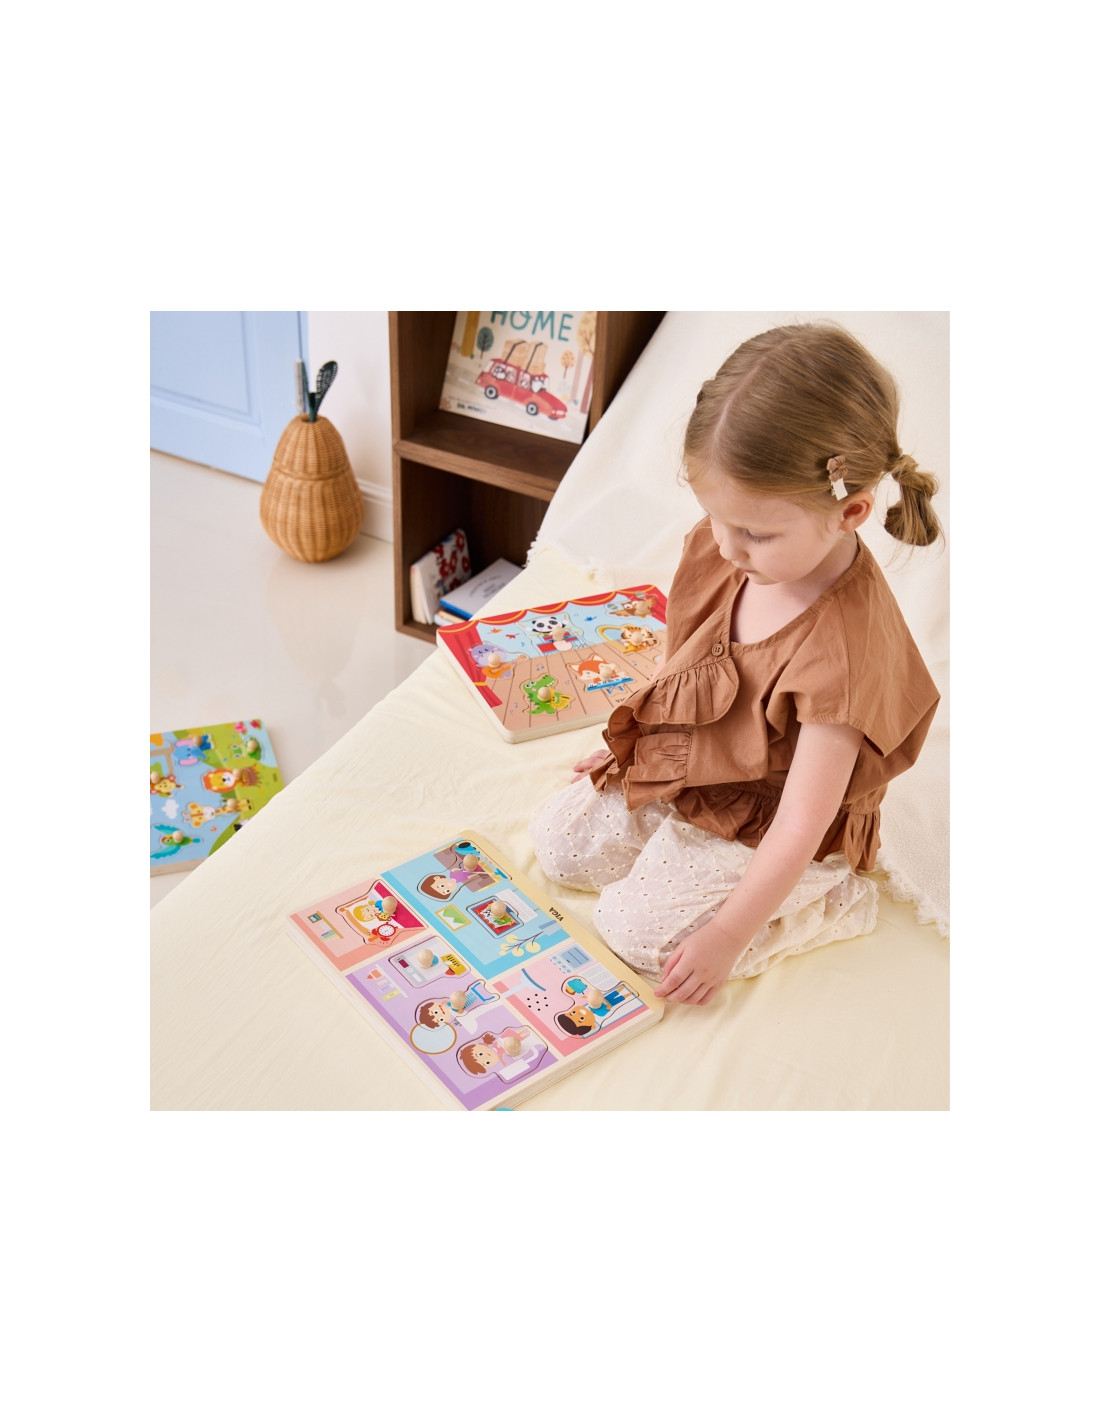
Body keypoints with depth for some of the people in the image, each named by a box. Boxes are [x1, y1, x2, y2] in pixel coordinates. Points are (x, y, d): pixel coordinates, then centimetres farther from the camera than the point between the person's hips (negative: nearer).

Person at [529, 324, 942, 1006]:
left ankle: (835, 902, 2)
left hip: (762, 827, -7)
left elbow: (802, 823, -30)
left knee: (641, 930, -13)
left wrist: (727, 935, -24)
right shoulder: (724, 544, -15)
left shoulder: (843, 644, -37)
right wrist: (634, 747, 12)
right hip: (681, 774, 7)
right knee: (558, 838, 6)